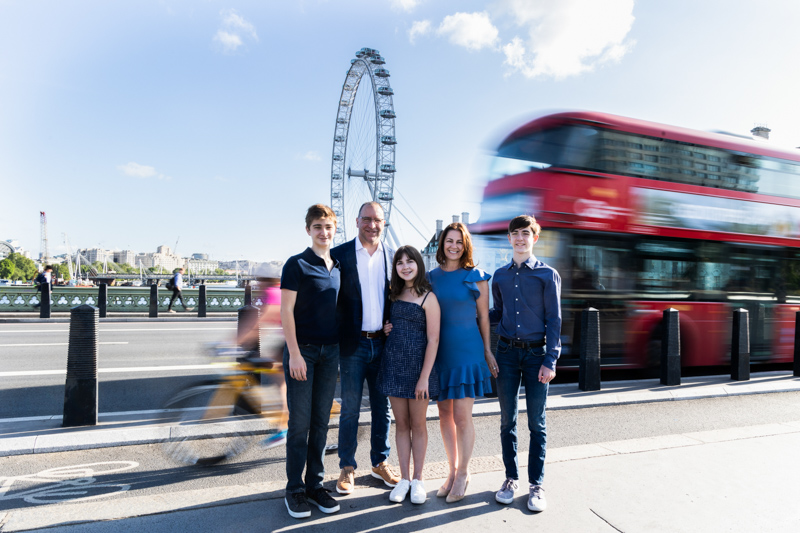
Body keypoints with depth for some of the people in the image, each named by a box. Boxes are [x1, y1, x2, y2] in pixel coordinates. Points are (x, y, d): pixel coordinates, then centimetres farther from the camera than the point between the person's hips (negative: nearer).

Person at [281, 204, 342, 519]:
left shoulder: (338, 267, 11)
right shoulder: (297, 265, -5)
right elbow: (286, 311, -9)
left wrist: (342, 351, 10)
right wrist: (294, 353, -15)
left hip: (330, 351, 5)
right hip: (302, 351, -5)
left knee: (321, 422, 10)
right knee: (299, 423, 2)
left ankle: (315, 484, 22)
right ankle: (294, 490, 15)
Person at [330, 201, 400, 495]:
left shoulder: (393, 257, 6)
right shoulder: (339, 255, -4)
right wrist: (335, 341, -9)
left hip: (384, 343, 3)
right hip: (353, 344, -3)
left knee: (382, 407, 14)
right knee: (350, 409, 7)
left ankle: (380, 462, 31)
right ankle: (347, 468, 23)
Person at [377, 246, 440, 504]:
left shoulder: (428, 298, -9)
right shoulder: (394, 294, 9)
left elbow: (433, 340, -12)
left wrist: (424, 377, -15)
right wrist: (385, 329, 1)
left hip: (418, 365, -5)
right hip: (393, 363, 5)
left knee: (418, 424, 8)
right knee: (401, 423, 11)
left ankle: (418, 480, 22)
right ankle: (404, 478, 22)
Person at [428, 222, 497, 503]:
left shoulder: (476, 277, -1)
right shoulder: (432, 277, 8)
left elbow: (483, 316, 2)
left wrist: (487, 350, 2)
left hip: (466, 350, -3)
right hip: (439, 351, 4)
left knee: (462, 416, -2)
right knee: (445, 413, 10)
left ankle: (463, 473, 18)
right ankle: (453, 470, 27)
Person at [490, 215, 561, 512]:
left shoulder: (547, 274, 0)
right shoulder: (500, 276, 9)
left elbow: (553, 320, -3)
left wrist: (550, 360, -9)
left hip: (536, 354, -3)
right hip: (507, 353, 3)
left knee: (536, 423, 5)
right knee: (507, 421, 9)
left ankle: (536, 485, 17)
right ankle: (511, 478, 24)